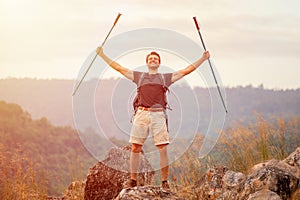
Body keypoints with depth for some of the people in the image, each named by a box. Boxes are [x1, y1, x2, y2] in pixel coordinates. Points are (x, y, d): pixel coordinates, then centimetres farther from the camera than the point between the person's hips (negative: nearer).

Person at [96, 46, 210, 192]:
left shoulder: (166, 77, 17)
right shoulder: (139, 76, 20)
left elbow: (186, 70, 17)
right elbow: (118, 68, 22)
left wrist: (202, 59, 13)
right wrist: (102, 55, 21)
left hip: (158, 115, -1)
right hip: (141, 114, 1)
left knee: (163, 149, -7)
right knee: (135, 148, 0)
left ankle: (165, 182, -1)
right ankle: (132, 180, 9)